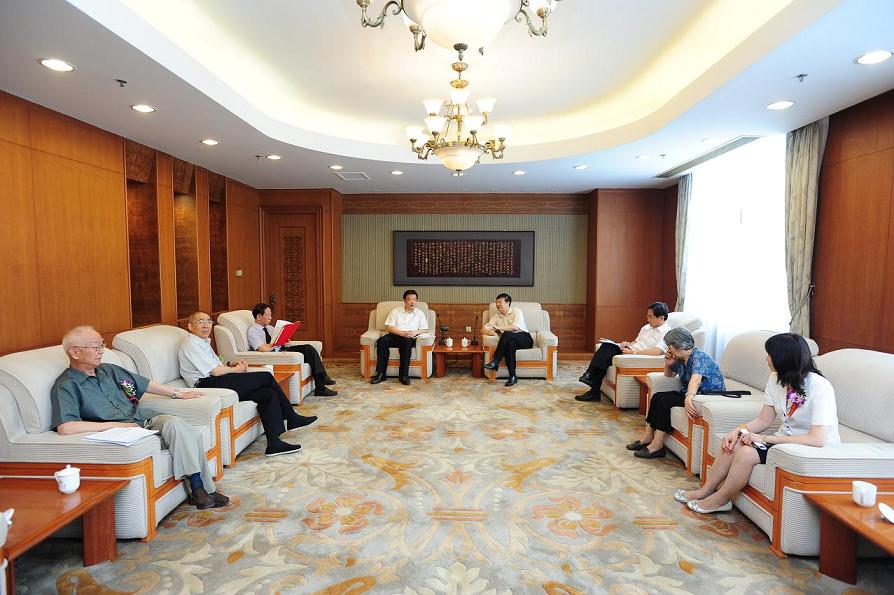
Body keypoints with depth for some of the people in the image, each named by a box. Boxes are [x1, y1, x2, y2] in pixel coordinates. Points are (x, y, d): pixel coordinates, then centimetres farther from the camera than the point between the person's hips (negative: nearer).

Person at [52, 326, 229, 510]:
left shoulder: (108, 370, 17)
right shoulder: (66, 386, -6)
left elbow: (144, 383, 29)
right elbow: (65, 428, -21)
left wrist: (178, 393, 31)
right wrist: (115, 425, -19)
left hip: (144, 423, 7)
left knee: (192, 434, -19)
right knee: (174, 424, -31)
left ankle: (202, 489, -15)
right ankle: (199, 490, -27)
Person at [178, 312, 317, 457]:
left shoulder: (202, 342, 25)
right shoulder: (191, 344, -7)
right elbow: (216, 371, -14)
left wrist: (231, 364, 8)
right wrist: (236, 369, 1)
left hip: (216, 385, 10)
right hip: (208, 386, -10)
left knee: (268, 393, -11)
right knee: (266, 377, -13)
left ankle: (274, 443, -13)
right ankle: (292, 418, -4)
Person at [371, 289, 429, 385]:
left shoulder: (420, 313, 15)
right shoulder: (395, 311, 13)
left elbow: (424, 329, 9)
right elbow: (389, 327, 2)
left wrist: (415, 332, -12)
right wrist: (402, 333, -12)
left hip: (409, 339, -1)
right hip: (394, 336, 1)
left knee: (407, 341, -38)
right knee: (382, 340, -31)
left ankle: (403, 375, -35)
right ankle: (381, 373, -30)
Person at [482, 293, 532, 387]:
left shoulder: (516, 311, 1)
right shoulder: (496, 316, 15)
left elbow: (515, 327, -16)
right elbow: (483, 329, 8)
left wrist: (499, 328, -17)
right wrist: (490, 331, -15)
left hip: (525, 338, -3)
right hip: (511, 340, 3)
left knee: (506, 334, -33)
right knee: (510, 344, -35)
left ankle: (495, 362, -33)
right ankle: (512, 376, -35)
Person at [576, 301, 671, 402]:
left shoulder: (666, 333, -8)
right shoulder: (647, 327, 21)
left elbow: (657, 351, -24)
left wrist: (633, 352, -24)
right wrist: (628, 344, 5)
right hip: (629, 350, 8)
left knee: (605, 358, -25)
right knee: (606, 345, -19)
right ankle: (590, 375, -23)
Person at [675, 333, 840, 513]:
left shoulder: (820, 388, -24)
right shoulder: (776, 379, -1)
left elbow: (817, 439, -31)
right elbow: (764, 420, 4)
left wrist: (765, 439, -29)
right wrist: (739, 431, -15)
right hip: (785, 439, 7)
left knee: (746, 453, -24)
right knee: (732, 444, -13)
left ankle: (719, 500, -2)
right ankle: (705, 491, 2)